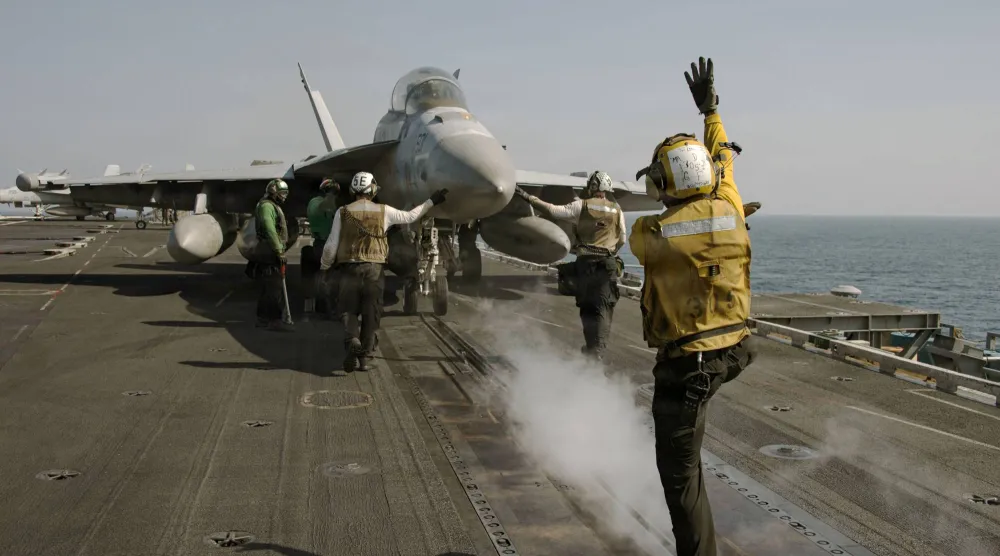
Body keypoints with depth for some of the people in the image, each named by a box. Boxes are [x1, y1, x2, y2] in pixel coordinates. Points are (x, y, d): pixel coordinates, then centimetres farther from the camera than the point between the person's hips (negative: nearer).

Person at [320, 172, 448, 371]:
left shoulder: (343, 212, -2)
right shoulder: (384, 211, 1)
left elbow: (331, 245, -2)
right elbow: (410, 217, 14)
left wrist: (324, 267, 14)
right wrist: (431, 201, 27)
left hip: (349, 268, -1)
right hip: (374, 268, 1)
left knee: (348, 310, 9)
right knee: (371, 314, 9)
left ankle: (352, 341, -18)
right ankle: (365, 356, 11)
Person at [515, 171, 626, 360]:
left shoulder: (582, 205, 1)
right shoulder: (617, 210, 7)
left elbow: (555, 210, -4)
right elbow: (622, 239, 10)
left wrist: (529, 198, 1)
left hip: (586, 261, 0)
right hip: (608, 263, 0)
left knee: (587, 306, 11)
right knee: (603, 308, -1)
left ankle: (593, 348, 15)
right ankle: (597, 350, -11)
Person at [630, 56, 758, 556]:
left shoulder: (654, 234, -18)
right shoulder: (729, 210, -4)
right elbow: (723, 159, 17)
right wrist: (710, 108, 30)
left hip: (687, 362, -6)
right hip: (731, 350, 6)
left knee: (679, 471, 4)